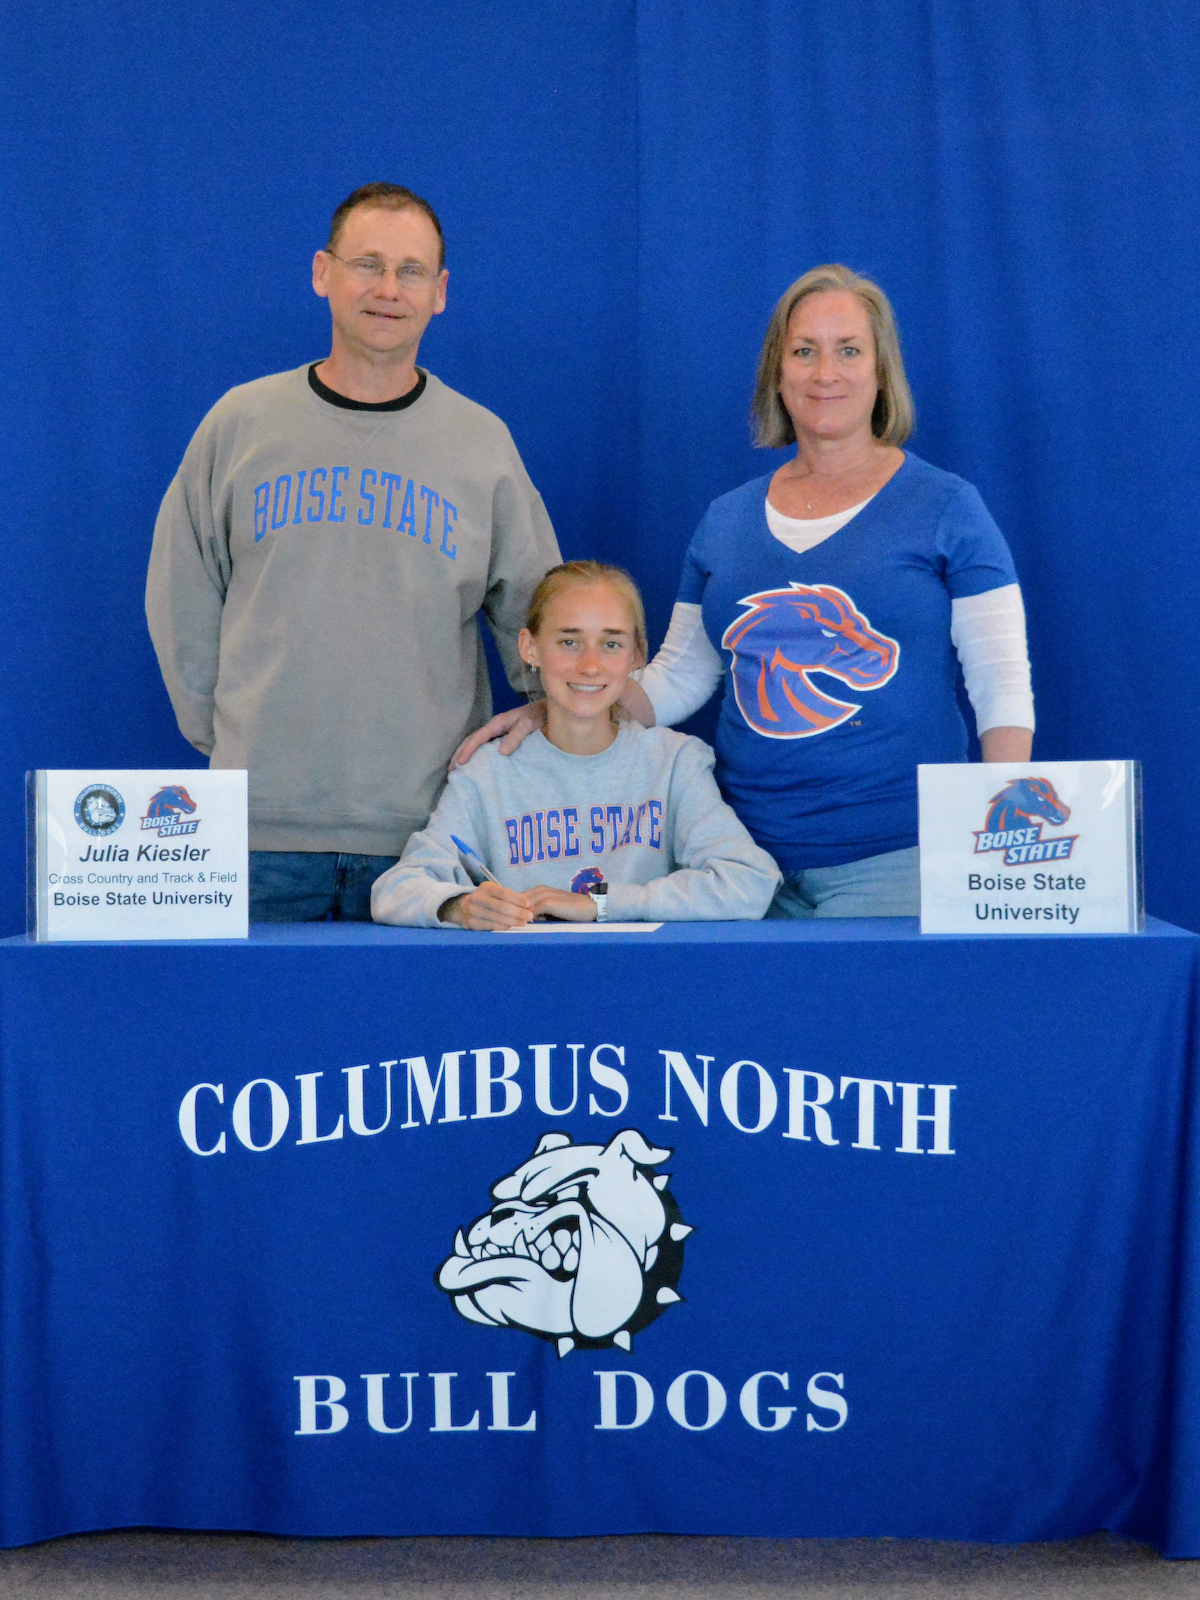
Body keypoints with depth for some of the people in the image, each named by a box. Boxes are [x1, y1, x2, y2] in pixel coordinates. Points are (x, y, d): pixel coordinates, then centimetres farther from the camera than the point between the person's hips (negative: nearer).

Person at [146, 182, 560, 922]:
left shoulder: (483, 443, 6)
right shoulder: (241, 422, 5)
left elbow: (538, 624, 13)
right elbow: (182, 604, 11)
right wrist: (222, 734, 6)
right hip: (264, 820, 0)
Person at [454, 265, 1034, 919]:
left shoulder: (945, 508, 1)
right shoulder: (726, 521, 12)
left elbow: (1004, 690, -2)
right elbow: (678, 678, 16)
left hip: (895, 859, -3)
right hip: (752, 853, 3)